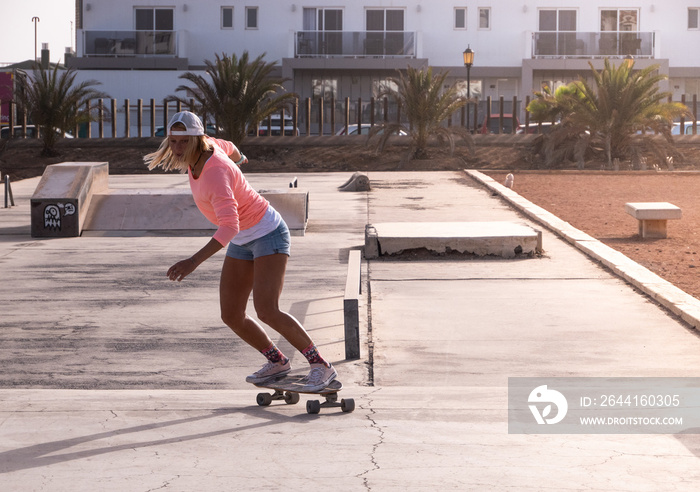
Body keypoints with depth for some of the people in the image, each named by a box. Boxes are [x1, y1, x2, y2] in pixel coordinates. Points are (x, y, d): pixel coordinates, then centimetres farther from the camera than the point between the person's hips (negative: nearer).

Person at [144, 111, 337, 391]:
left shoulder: (216, 174, -31)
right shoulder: (205, 147, -7)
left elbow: (229, 226, -42)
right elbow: (226, 147, 18)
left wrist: (195, 261, -54)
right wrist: (237, 156, 43)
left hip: (268, 233, -9)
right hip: (242, 241, 9)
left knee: (266, 311, -24)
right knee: (231, 316, 3)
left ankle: (321, 366, -8)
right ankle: (277, 362, 26)